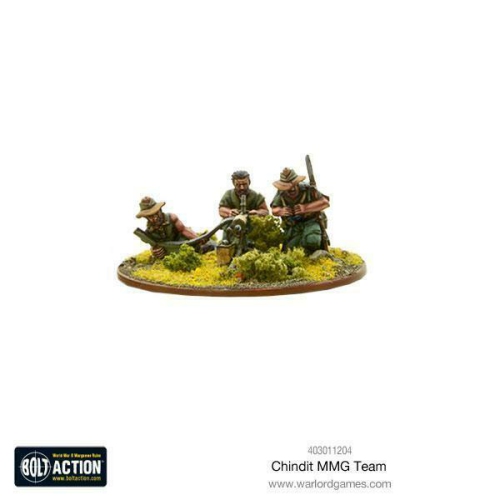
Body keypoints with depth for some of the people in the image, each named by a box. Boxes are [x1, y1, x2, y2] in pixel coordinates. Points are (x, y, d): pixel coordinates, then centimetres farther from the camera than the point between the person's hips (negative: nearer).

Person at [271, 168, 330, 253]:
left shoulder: (308, 190, -14)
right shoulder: (281, 193, -5)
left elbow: (325, 202, -16)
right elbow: (274, 210, 9)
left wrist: (305, 208, -29)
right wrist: (281, 211, -19)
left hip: (311, 222, -4)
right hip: (293, 226, 4)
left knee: (311, 242, -33)